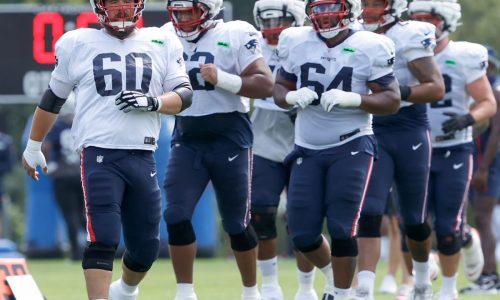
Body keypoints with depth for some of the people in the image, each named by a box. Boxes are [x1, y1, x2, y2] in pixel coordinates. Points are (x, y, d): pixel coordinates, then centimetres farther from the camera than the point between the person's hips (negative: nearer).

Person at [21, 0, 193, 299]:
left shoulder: (162, 43, 10)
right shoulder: (77, 44, 5)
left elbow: (184, 95, 6)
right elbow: (53, 98, 16)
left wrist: (153, 102, -15)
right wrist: (33, 147, 22)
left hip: (142, 158, 3)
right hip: (99, 155, -3)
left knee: (146, 246, 13)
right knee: (102, 239, -16)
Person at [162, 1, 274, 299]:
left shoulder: (235, 36, -9)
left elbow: (266, 84, -15)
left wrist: (222, 79, -26)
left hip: (229, 139, -4)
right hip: (187, 140, 4)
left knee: (237, 224, 7)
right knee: (176, 216, -9)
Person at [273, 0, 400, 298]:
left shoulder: (369, 49, -8)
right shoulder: (297, 43, 2)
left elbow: (392, 100, -8)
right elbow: (280, 88, 12)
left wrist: (351, 99, -24)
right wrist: (293, 97, -12)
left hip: (351, 147, -4)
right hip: (308, 148, 4)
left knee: (342, 227, -11)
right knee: (302, 233, 3)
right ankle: (334, 275, 32)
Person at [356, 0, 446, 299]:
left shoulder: (411, 37, -12)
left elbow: (437, 88, -16)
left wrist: (400, 92, -30)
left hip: (410, 136, -3)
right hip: (373, 136, 3)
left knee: (414, 221, 11)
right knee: (369, 215, -11)